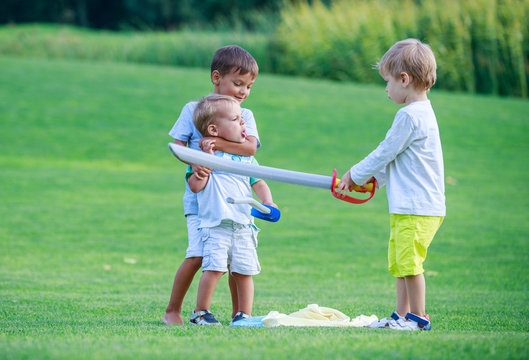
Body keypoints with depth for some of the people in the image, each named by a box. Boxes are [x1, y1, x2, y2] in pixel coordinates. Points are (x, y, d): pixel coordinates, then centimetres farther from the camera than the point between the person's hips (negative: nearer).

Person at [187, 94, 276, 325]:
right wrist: (206, 158, -10)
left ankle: (244, 313, 12)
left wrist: (267, 202, -2)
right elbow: (195, 185, -5)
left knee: (244, 270, 1)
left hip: (243, 225, 5)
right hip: (215, 225, -5)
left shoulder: (246, 158, 18)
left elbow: (259, 184, 17)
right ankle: (200, 312, -5)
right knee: (214, 267, -16)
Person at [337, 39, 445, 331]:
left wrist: (355, 175, 1)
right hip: (409, 205, 10)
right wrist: (374, 177, 21)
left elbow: (385, 153, -11)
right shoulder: (423, 112, 16)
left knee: (409, 262, -7)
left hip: (416, 208, -10)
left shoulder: (409, 115, -16)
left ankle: (418, 318, -2)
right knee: (400, 262, 14)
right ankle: (402, 315, 18)